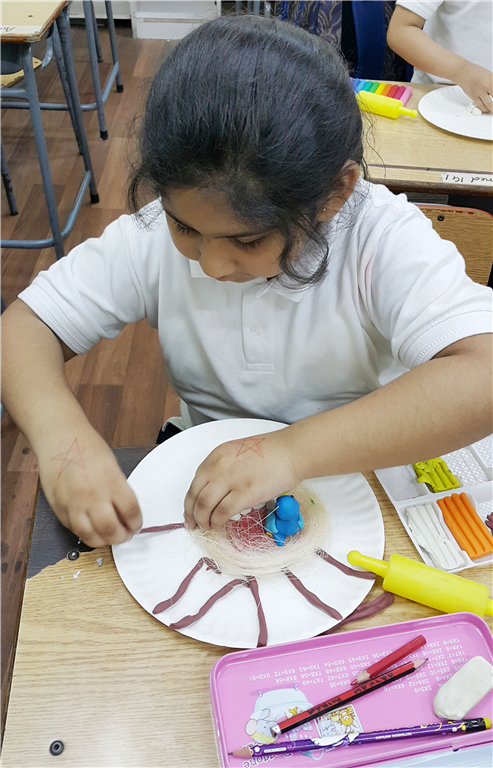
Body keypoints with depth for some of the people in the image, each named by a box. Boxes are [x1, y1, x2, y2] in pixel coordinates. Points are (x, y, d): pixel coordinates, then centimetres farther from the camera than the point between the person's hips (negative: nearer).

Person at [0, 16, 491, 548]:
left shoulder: (384, 239, -21)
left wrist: (294, 450, -38)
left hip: (361, 480, -1)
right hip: (209, 488, 2)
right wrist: (61, 435, -28)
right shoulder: (155, 236, -12)